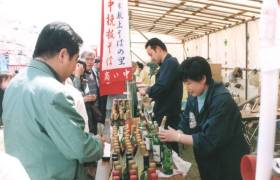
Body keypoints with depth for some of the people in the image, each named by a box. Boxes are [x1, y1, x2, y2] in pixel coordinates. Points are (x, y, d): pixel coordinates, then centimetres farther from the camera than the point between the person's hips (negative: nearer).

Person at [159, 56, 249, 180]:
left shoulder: (221, 100, -26)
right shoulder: (194, 96, -1)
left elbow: (208, 141, -29)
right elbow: (185, 125, 4)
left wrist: (177, 137, -24)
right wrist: (170, 136, -14)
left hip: (229, 165, -7)